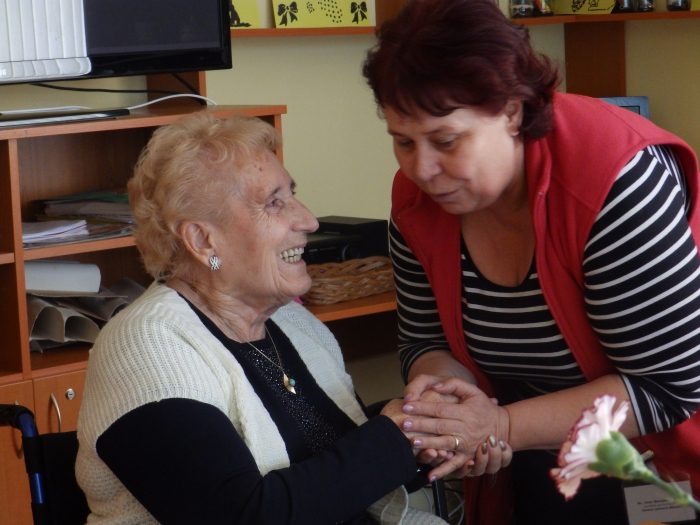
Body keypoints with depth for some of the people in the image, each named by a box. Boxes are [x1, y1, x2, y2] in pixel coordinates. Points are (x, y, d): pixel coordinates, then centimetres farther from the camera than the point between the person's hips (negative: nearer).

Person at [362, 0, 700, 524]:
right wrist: (444, 386, -23)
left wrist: (502, 427, -31)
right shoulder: (416, 200, -12)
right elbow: (427, 343, 0)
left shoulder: (617, 181, -30)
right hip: (543, 458, 5)